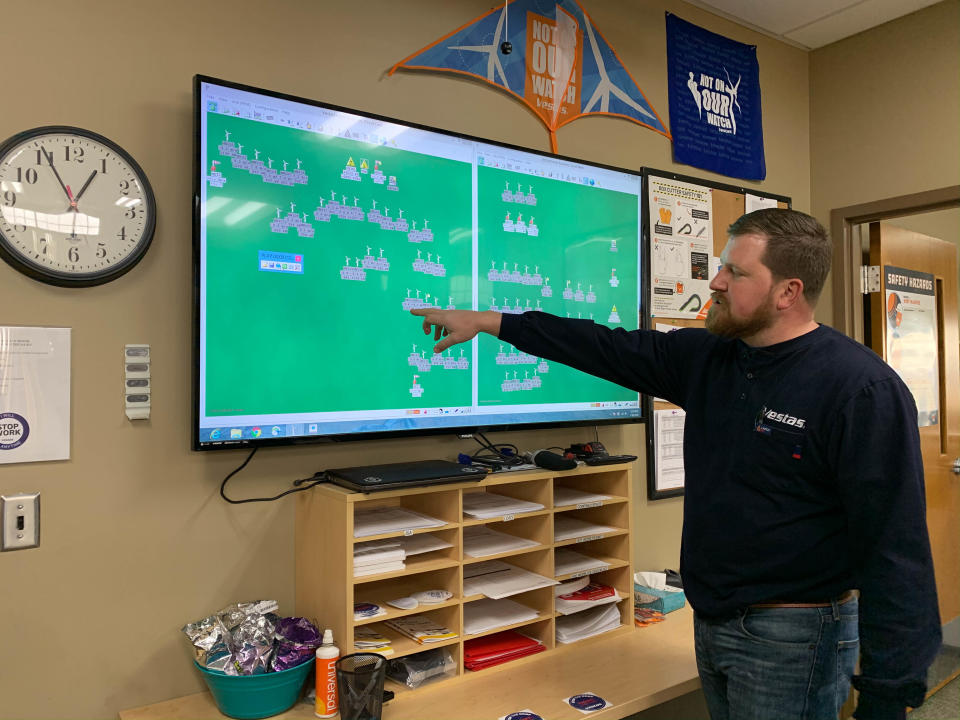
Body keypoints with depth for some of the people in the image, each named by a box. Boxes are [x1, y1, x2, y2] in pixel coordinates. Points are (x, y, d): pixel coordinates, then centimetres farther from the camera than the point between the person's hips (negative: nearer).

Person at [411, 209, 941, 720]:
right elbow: (606, 347, 5)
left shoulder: (862, 389, -18)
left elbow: (895, 549, -19)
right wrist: (488, 322, 6)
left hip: (792, 638, -6)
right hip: (709, 621, 7)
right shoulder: (706, 358, 2)